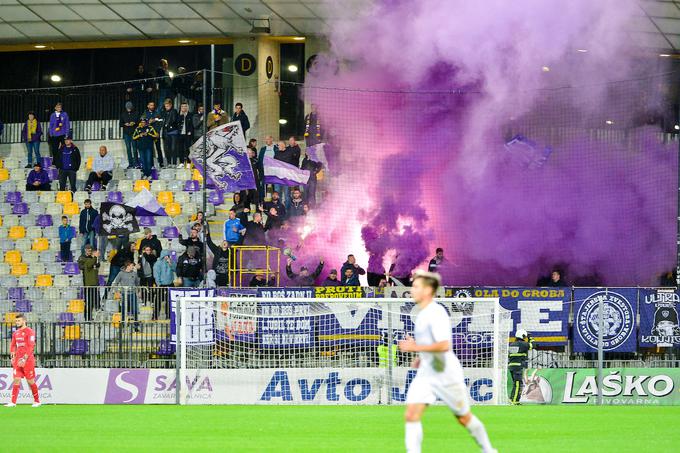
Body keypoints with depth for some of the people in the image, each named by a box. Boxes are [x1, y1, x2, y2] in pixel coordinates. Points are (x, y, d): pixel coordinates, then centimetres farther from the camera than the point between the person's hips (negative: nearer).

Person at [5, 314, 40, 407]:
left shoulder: (29, 332, -9)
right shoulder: (15, 333, 13)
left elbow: (31, 347, -15)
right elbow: (13, 345, 20)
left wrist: (24, 358, -21)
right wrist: (12, 356, 5)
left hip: (28, 360, -6)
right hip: (18, 360, 6)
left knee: (30, 381, 0)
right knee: (16, 380, -3)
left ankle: (37, 401, 13)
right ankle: (13, 402, -6)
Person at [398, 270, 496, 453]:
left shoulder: (436, 313, -19)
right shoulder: (422, 313, 10)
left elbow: (444, 345, -30)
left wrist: (415, 348, -27)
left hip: (446, 374, -8)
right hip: (425, 373, 8)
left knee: (464, 418, 9)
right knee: (411, 415, -11)